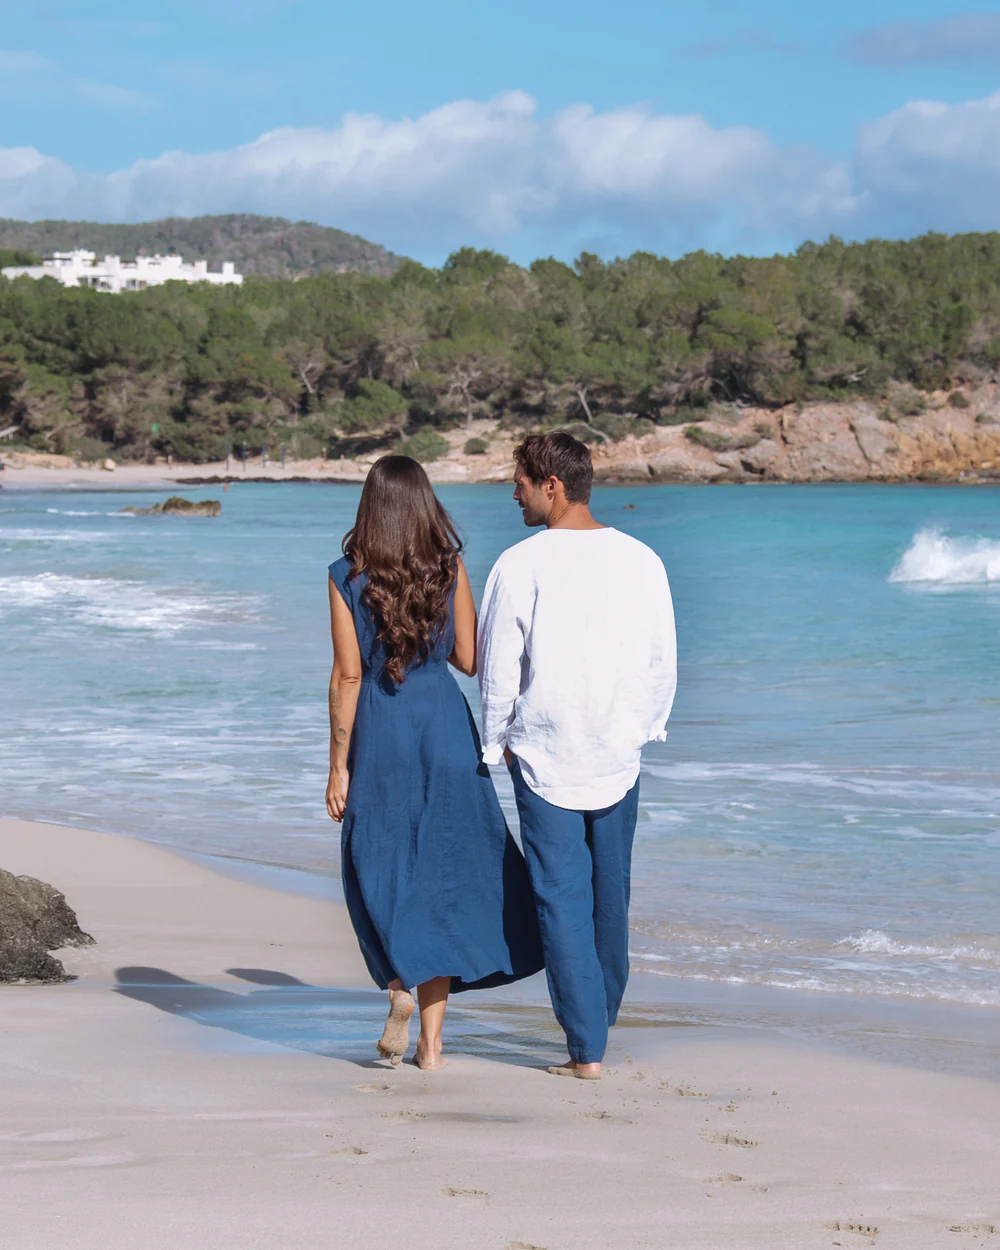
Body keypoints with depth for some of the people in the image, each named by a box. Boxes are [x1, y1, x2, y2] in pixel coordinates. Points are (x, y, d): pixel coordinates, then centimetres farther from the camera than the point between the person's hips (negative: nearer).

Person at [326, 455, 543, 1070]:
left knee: (380, 869, 15)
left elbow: (348, 674, -7)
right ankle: (432, 1042, 8)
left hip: (379, 730, -1)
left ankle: (400, 982, -10)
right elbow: (470, 660, 1)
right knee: (442, 871, 7)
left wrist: (339, 765, -2)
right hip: (445, 724, 2)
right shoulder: (451, 569, -2)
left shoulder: (348, 577, -6)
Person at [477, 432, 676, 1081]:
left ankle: (587, 1049, -2)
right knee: (610, 896, 17)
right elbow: (664, 662, 6)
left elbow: (497, 669, -6)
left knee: (563, 900, 1)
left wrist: (498, 741, 10)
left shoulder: (521, 565, -12)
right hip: (620, 757, 4)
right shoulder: (642, 559, -1)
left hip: (546, 759, -4)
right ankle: (602, 1019, 30)